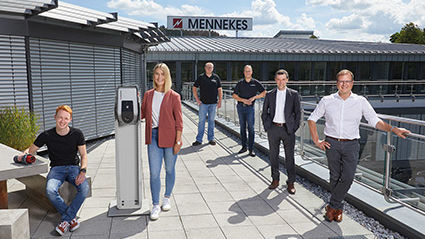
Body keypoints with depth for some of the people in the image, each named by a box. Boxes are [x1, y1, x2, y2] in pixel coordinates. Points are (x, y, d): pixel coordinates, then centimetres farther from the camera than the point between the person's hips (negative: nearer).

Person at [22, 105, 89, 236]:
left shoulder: (77, 134, -3)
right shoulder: (47, 135, -3)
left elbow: (84, 155, 2)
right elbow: (31, 150, 10)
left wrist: (83, 171, -15)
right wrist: (24, 155, -15)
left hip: (73, 167, 0)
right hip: (56, 168, 0)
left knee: (84, 188, -30)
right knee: (50, 190, -32)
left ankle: (66, 220, -18)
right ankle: (72, 218, -16)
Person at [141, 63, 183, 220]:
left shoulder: (173, 96, -4)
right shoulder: (148, 95, 8)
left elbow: (178, 121, -4)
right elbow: (142, 114, 16)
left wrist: (178, 141, -9)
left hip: (169, 137, -2)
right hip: (153, 136, 2)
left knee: (169, 170, 12)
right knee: (154, 172, -2)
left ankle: (167, 198, 33)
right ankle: (155, 205, 10)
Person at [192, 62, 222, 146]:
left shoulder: (216, 77, 5)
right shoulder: (201, 77, 1)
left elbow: (219, 90, 8)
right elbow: (194, 88, 6)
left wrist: (220, 101, 2)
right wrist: (197, 99, -1)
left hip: (213, 103, 1)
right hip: (203, 103, -1)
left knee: (211, 121, 8)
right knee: (201, 121, 0)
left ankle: (211, 138, 18)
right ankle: (199, 140, 5)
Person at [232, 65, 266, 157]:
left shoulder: (255, 83, 3)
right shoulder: (240, 83, 7)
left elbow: (264, 93, 1)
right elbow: (234, 95, 4)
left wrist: (254, 97, -10)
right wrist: (243, 100, -10)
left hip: (250, 108, -2)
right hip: (240, 107, 2)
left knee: (251, 128, -5)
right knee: (242, 128, 8)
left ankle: (251, 149, -2)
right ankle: (244, 147, 17)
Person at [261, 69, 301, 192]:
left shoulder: (294, 94, 1)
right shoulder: (270, 95, 6)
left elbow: (298, 112, 3)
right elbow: (264, 112, 11)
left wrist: (294, 128, -3)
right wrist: (266, 127, 2)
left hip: (287, 129, -2)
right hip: (273, 128, 2)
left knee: (289, 156, 3)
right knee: (273, 155, 9)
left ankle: (290, 183, 14)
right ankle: (275, 180, 23)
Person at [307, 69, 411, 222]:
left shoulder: (361, 101, 4)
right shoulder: (327, 101, 3)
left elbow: (375, 121, 4)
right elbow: (312, 119, 10)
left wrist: (393, 129, -12)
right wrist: (316, 140, 4)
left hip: (351, 145, 0)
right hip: (332, 144, 0)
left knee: (348, 177, -11)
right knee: (335, 177, 6)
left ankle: (332, 206, 6)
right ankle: (338, 208, 22)